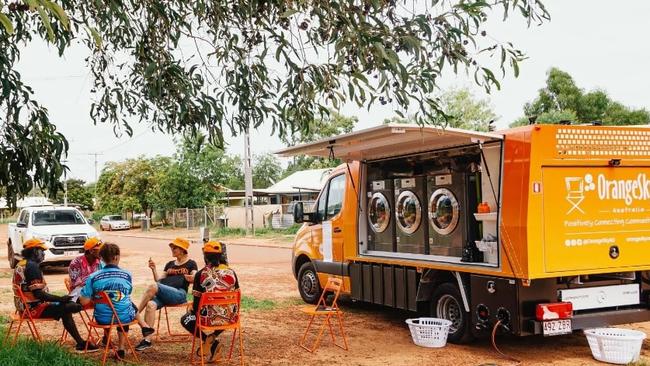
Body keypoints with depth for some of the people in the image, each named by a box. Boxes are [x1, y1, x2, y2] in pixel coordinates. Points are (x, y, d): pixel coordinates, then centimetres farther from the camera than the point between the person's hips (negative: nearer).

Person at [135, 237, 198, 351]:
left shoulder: (191, 264, 15)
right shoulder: (170, 264, 31)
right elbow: (159, 280, 23)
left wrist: (192, 278, -16)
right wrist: (154, 269, 10)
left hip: (179, 294, -5)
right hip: (163, 294, 5)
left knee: (153, 287, -32)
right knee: (151, 304, -31)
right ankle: (147, 340, -36)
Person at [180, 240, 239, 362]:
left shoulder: (201, 274, -8)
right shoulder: (231, 272, 1)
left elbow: (197, 301, -4)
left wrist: (194, 310, 17)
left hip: (210, 318, -3)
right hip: (230, 318, 3)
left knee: (185, 319, 26)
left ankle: (209, 340, 6)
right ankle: (213, 337, 16)